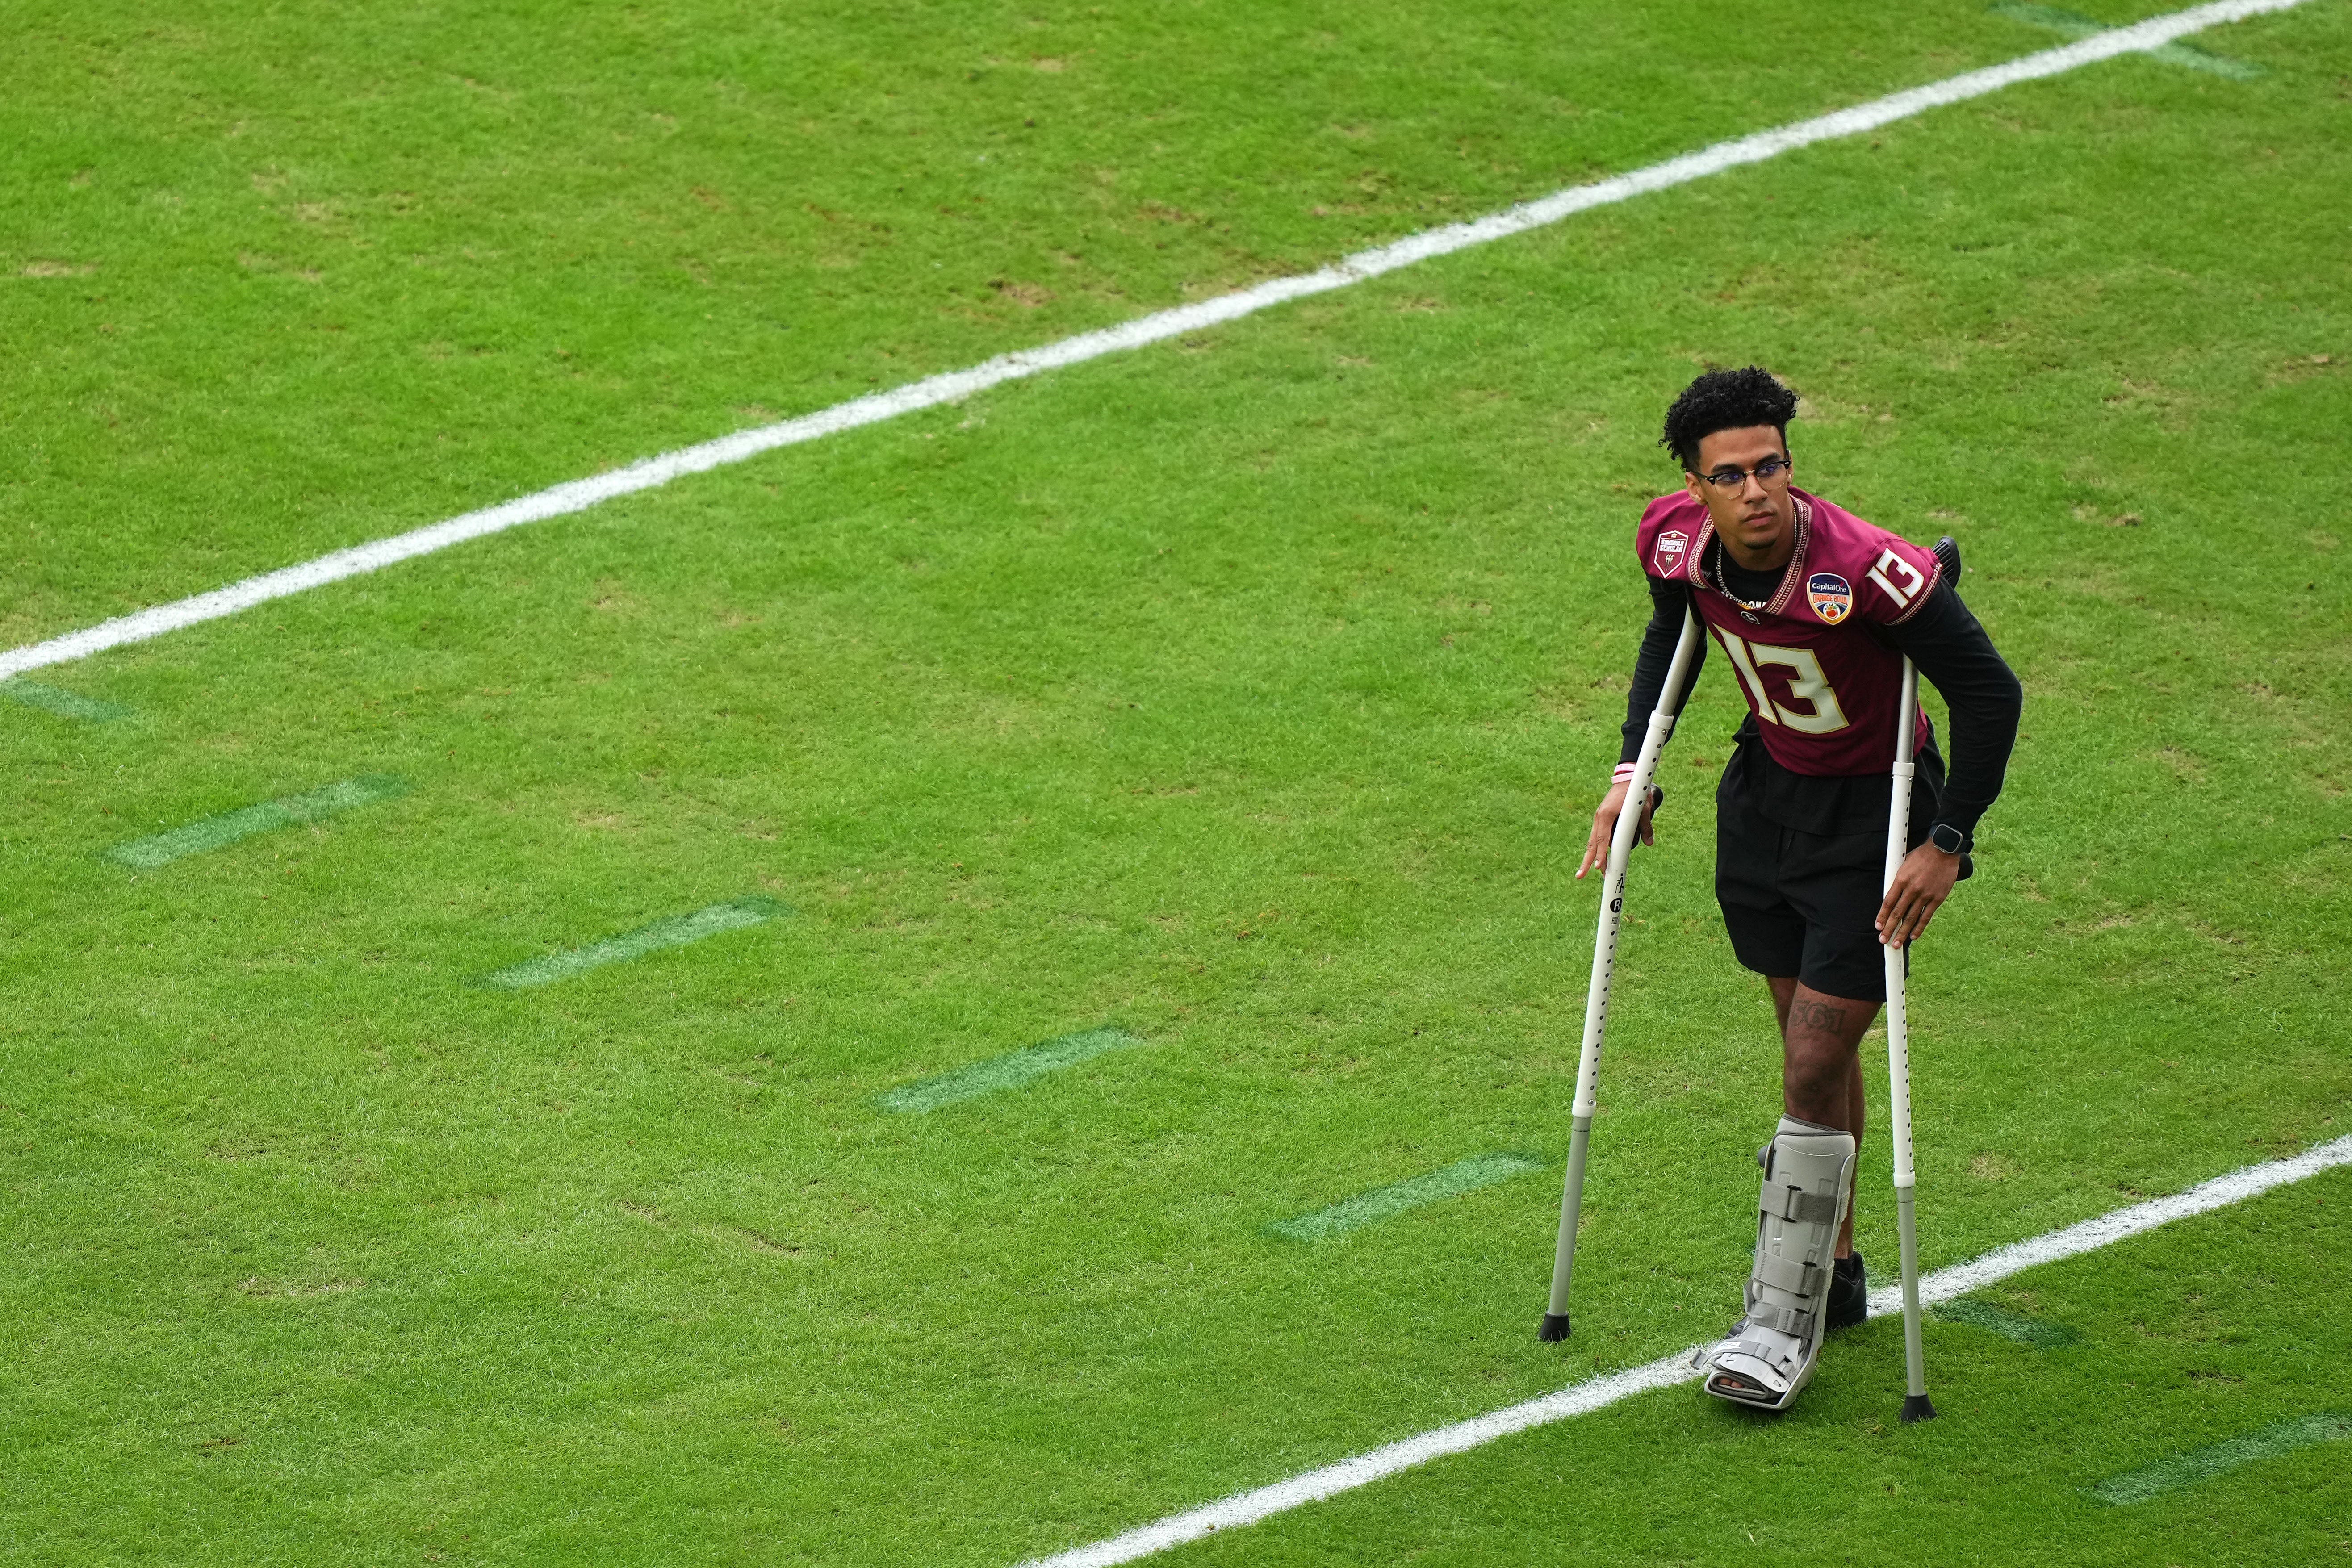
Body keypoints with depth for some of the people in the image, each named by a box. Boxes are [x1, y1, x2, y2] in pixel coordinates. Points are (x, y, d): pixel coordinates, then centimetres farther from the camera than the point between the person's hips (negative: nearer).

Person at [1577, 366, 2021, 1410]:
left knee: (1815, 1066, -7)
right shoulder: (1675, 542, -15)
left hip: (1872, 813, -5)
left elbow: (1990, 693, -22)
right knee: (1811, 1040, 18)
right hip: (1767, 790, 5)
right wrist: (1636, 766, 6)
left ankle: (1784, 1324, 1)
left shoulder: (1867, 571, -33)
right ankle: (1835, 1266, 35)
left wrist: (1948, 844, -21)